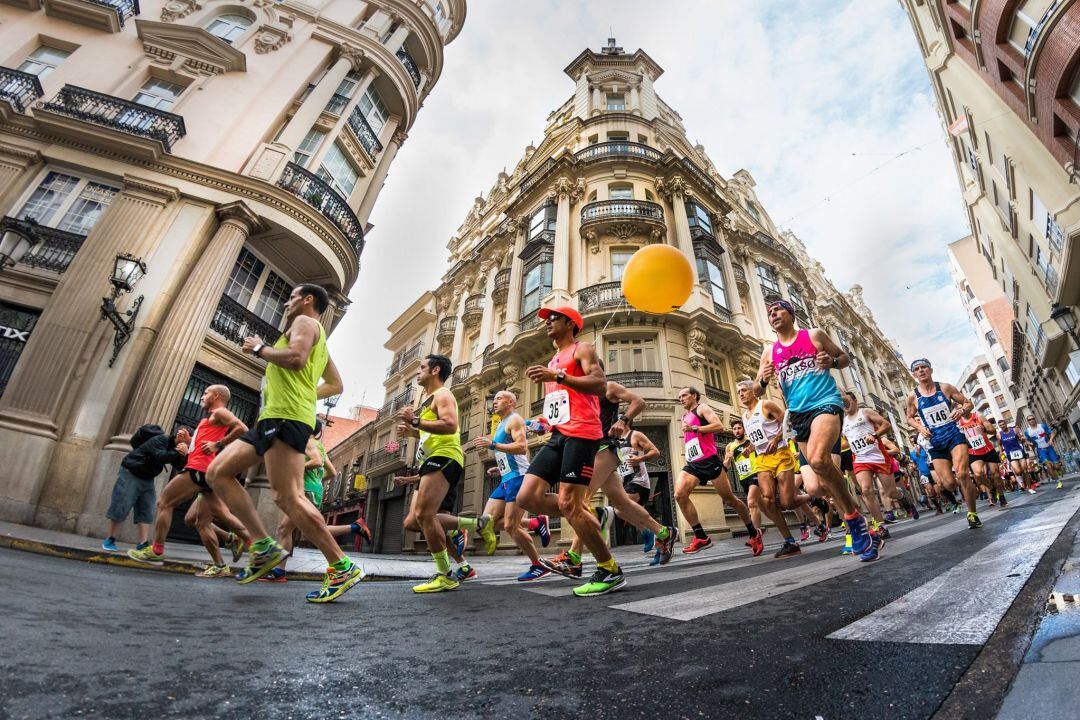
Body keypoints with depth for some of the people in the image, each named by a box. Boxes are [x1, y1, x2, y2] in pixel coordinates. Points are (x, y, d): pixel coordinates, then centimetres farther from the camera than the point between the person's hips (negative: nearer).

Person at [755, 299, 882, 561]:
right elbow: (757, 389, 13)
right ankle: (860, 529, 21)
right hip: (798, 413, 5)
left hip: (825, 402, -5)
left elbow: (844, 357, 13)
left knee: (818, 459, -29)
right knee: (824, 473, 6)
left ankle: (854, 519, -10)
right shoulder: (769, 352, 13)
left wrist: (831, 361, -9)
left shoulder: (814, 335, 6)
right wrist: (763, 380, -9)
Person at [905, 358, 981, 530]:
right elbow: (910, 418, 13)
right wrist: (919, 427, -7)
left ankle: (972, 513, 0)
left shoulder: (945, 388, 0)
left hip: (954, 435, -1)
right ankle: (970, 489, 36)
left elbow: (968, 402, 10)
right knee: (949, 484, -3)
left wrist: (961, 410, -12)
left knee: (962, 474, -19)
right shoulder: (913, 396, -1)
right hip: (935, 443, 1)